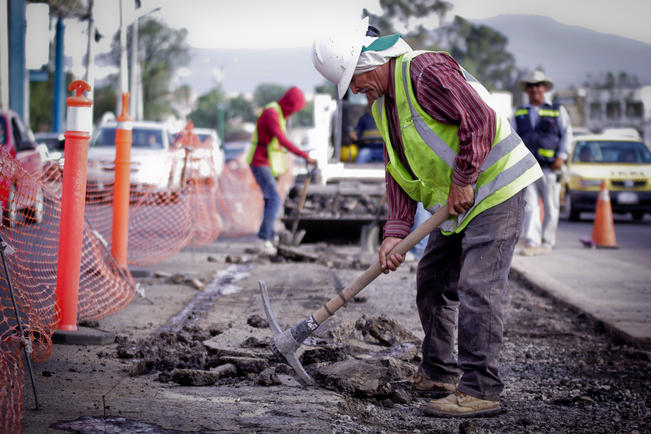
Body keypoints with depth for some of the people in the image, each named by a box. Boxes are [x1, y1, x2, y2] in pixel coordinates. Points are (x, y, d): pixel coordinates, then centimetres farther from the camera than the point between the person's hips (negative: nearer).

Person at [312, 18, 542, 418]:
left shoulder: (426, 71, -20)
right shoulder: (382, 102, 10)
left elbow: (480, 120, -25)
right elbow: (399, 172, 10)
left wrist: (463, 182, -20)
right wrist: (395, 233, -1)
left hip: (495, 187, -10)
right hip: (456, 204, 10)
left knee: (476, 286, -14)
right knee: (433, 282, 14)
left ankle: (481, 389, -11)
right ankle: (439, 374, 27)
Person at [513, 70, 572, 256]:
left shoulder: (557, 110, 10)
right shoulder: (519, 113, 17)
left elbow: (567, 133, 4)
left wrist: (561, 157, -8)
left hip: (549, 167, -1)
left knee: (551, 207, 3)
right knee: (530, 205, -10)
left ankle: (547, 242, 13)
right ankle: (532, 243, -16)